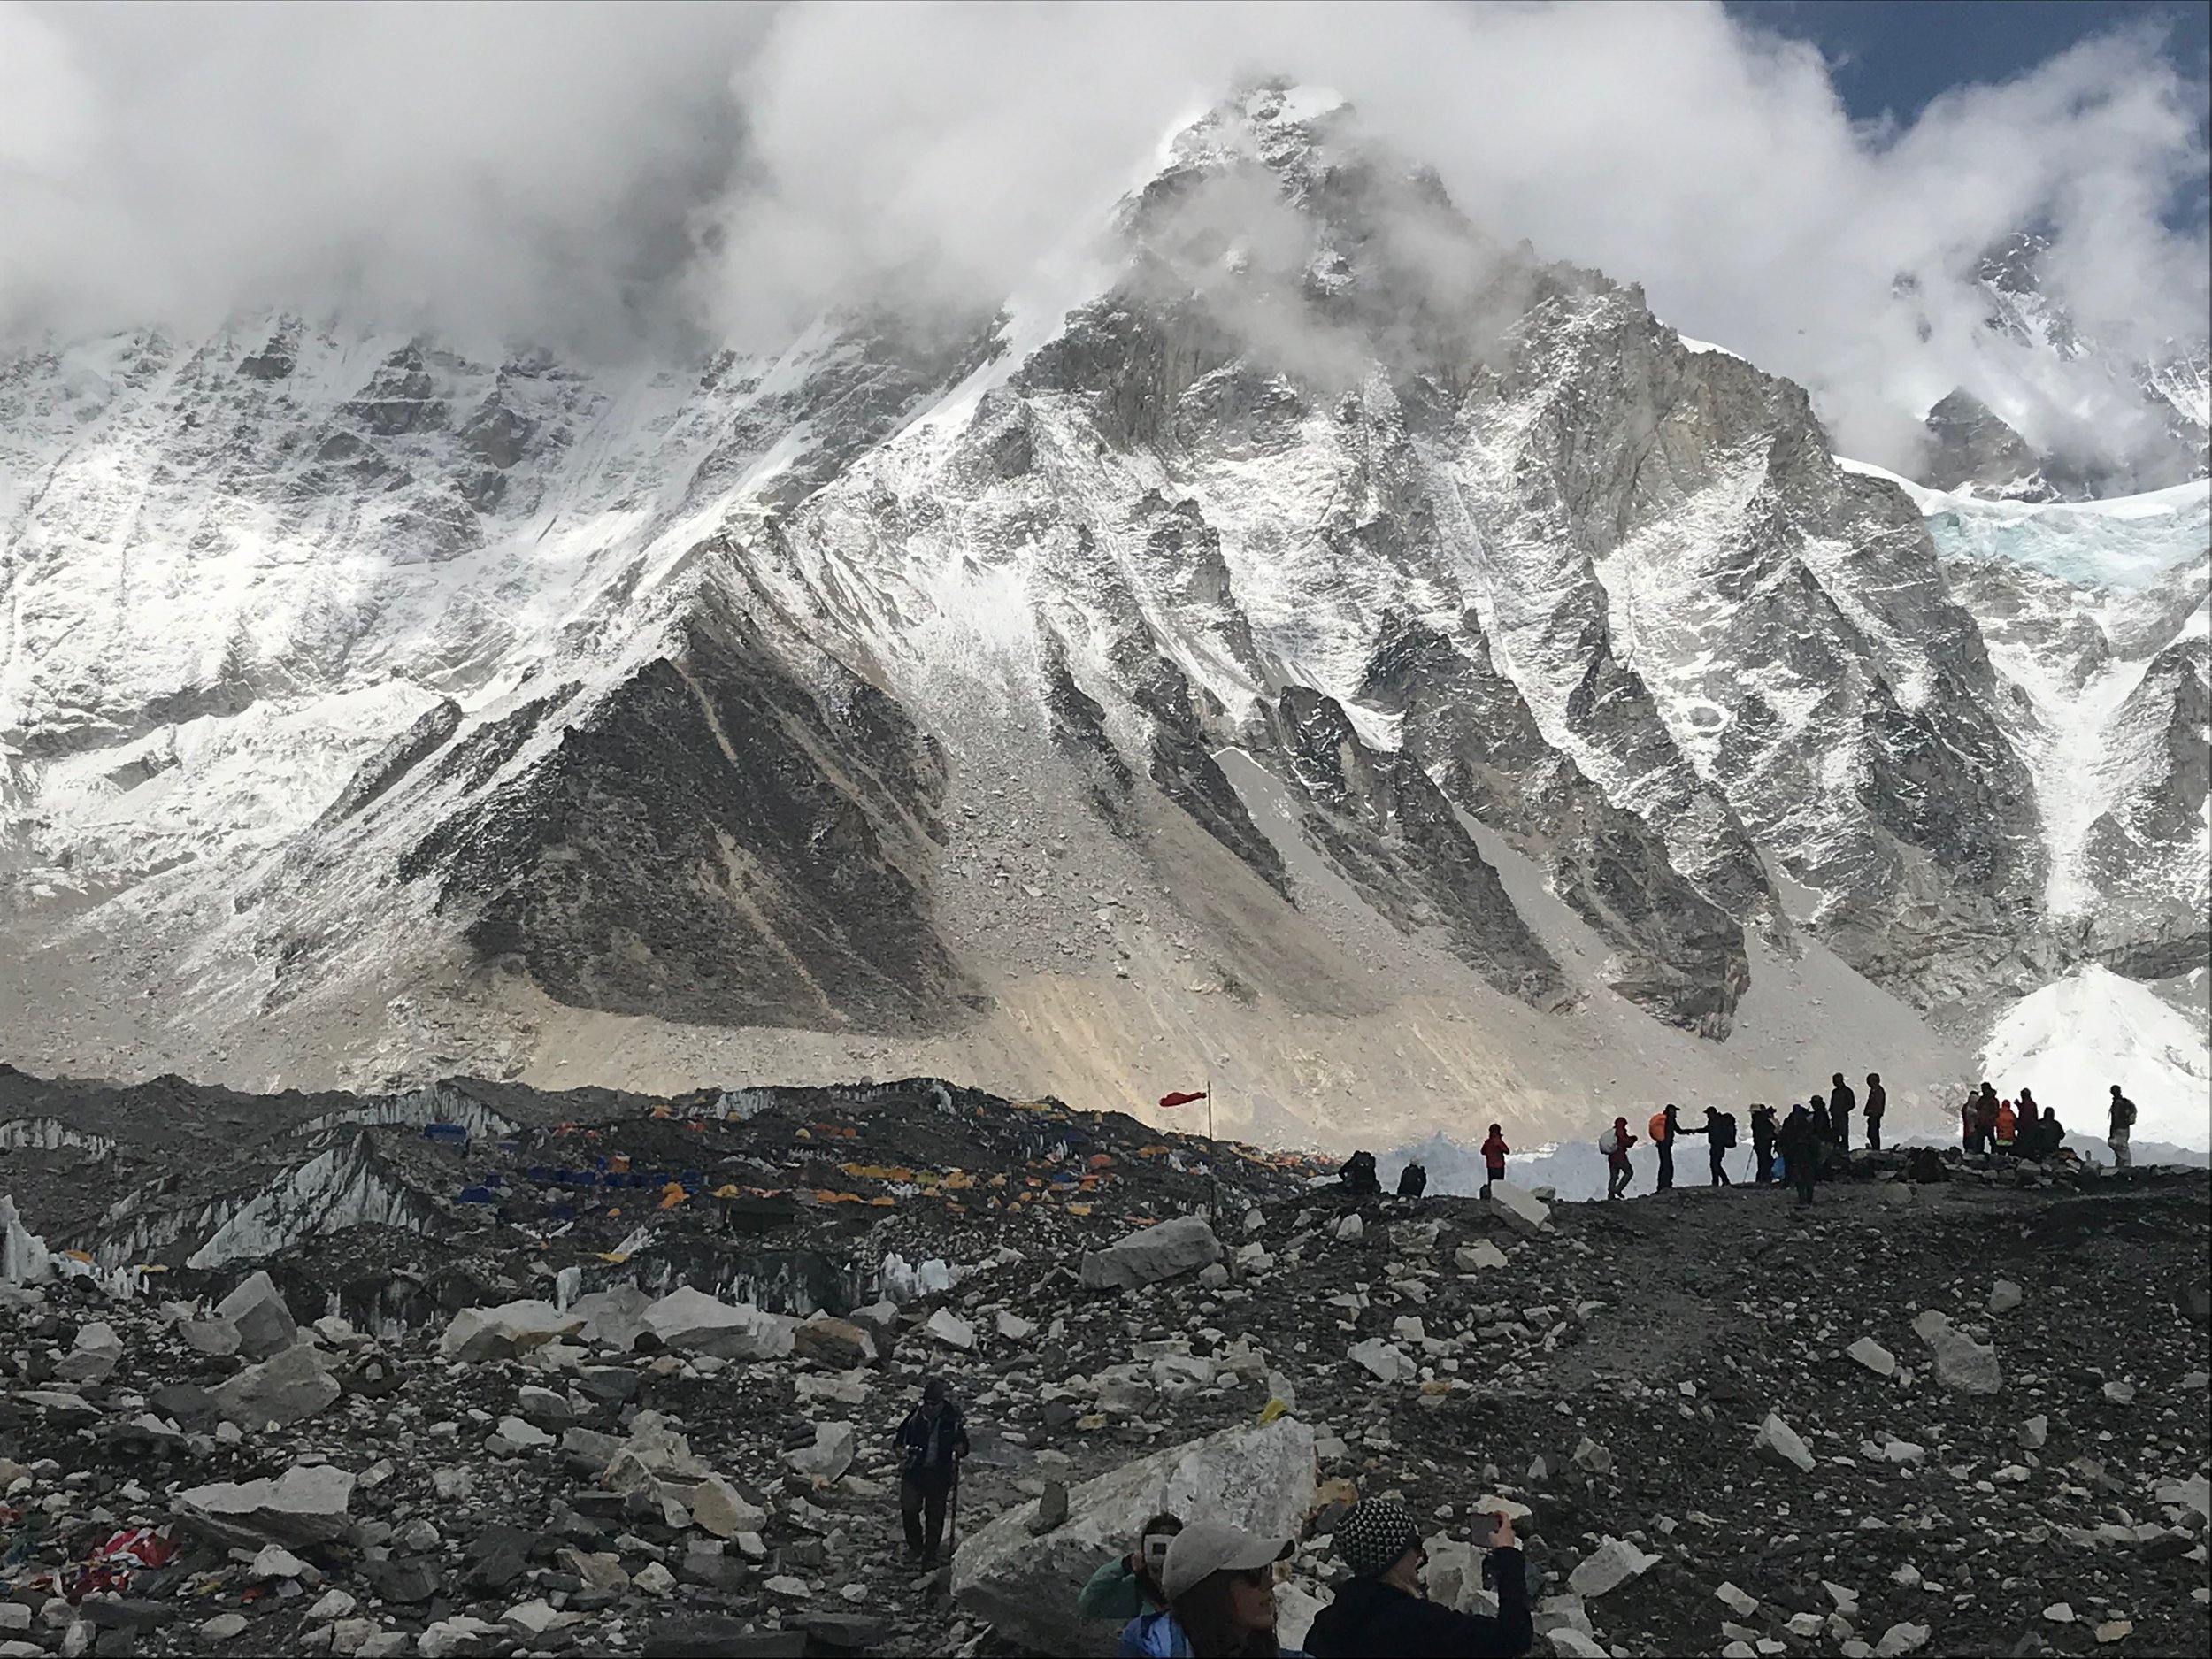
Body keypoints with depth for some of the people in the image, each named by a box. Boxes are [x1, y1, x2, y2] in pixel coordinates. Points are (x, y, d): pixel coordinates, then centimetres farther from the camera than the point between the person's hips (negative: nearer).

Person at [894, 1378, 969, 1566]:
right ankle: (915, 1547, 15)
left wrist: (959, 1449, -19)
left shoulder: (953, 1419, -6)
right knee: (909, 1509, -9)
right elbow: (899, 1439, 8)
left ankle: (930, 1555, 21)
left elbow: (964, 1448, 4)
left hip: (940, 1474, -1)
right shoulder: (915, 1417, -5)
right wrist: (901, 1450, -12)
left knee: (935, 1515, 5)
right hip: (915, 1471, 1)